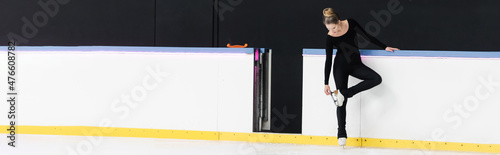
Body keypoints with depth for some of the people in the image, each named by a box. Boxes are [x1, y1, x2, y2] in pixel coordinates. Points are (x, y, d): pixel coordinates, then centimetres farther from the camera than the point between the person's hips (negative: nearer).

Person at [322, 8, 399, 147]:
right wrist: (326, 83, -6)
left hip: (356, 65, 3)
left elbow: (367, 36, -4)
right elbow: (328, 60, -8)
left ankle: (343, 93, -19)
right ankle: (341, 133, 1)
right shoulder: (330, 38, -13)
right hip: (340, 67, -3)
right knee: (342, 102, -7)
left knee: (376, 79, -21)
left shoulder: (350, 24, -12)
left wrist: (385, 47, -4)